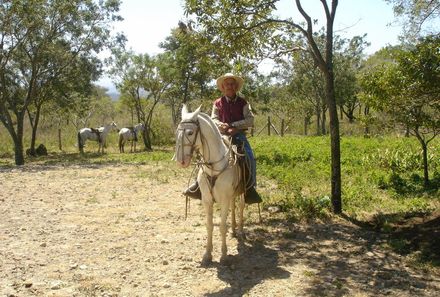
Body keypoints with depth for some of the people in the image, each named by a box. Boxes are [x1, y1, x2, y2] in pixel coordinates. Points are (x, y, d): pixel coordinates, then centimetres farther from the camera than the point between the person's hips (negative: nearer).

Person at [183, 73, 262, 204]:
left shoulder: (243, 103, 4)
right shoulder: (218, 103, 7)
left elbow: (250, 120, -4)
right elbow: (213, 119, 1)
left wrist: (233, 125, -14)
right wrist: (221, 124, -21)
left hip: (238, 135, -1)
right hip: (221, 135, 1)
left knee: (250, 158, -19)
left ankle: (250, 188, -4)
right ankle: (199, 184, -3)